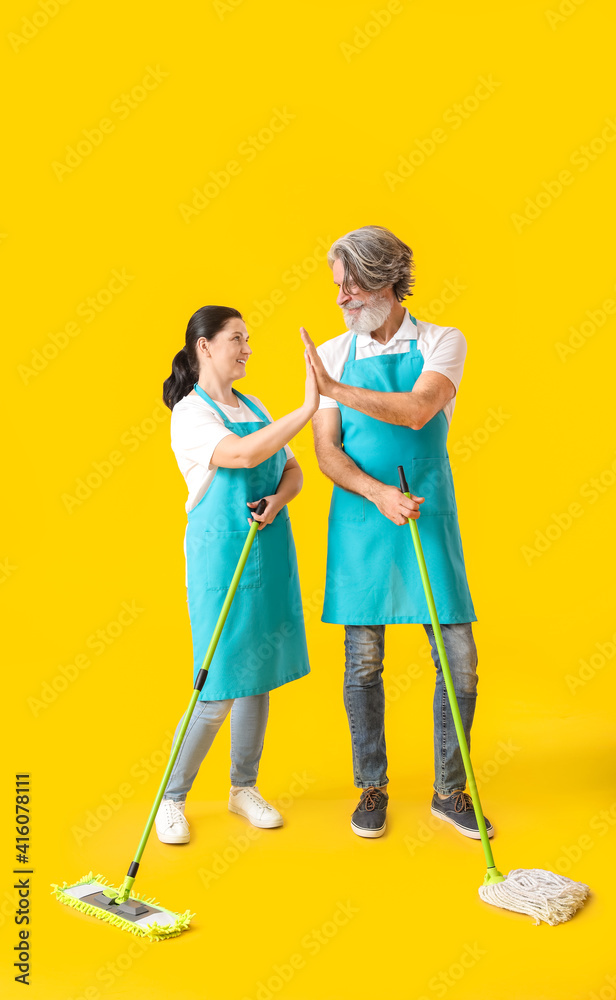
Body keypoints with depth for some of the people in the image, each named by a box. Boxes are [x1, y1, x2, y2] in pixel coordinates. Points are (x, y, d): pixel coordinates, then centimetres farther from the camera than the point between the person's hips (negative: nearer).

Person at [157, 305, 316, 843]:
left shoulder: (254, 408, 14)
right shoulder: (190, 414, -9)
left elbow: (292, 469, 12)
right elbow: (244, 455, -27)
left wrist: (278, 500, -10)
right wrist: (309, 407, -29)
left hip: (269, 552, 7)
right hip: (222, 558, -7)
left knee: (259, 672, 12)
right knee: (219, 689, -5)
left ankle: (244, 787, 29)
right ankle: (172, 798, 15)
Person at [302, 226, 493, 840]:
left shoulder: (441, 343, 1)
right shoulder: (330, 355, 6)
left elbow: (417, 410, -19)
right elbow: (326, 453, -1)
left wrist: (337, 389, -21)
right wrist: (378, 493, -17)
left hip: (428, 519, -1)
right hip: (358, 520, 1)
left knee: (458, 658, 1)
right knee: (363, 662, 5)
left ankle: (450, 791, 20)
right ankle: (371, 790, 23)